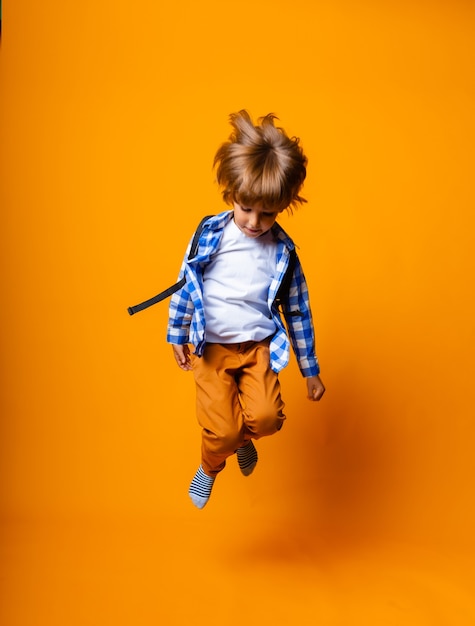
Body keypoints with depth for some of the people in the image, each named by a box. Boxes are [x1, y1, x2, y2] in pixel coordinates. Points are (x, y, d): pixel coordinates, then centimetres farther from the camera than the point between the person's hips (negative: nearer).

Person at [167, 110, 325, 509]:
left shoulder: (282, 251, -3)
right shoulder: (210, 235, -7)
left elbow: (298, 311, 5)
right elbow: (186, 283, 5)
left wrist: (311, 370, 9)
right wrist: (177, 335, 9)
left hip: (259, 346, 1)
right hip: (211, 346, -1)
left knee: (267, 416, -21)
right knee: (221, 430, -12)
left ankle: (243, 437, 17)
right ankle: (211, 466, 25)